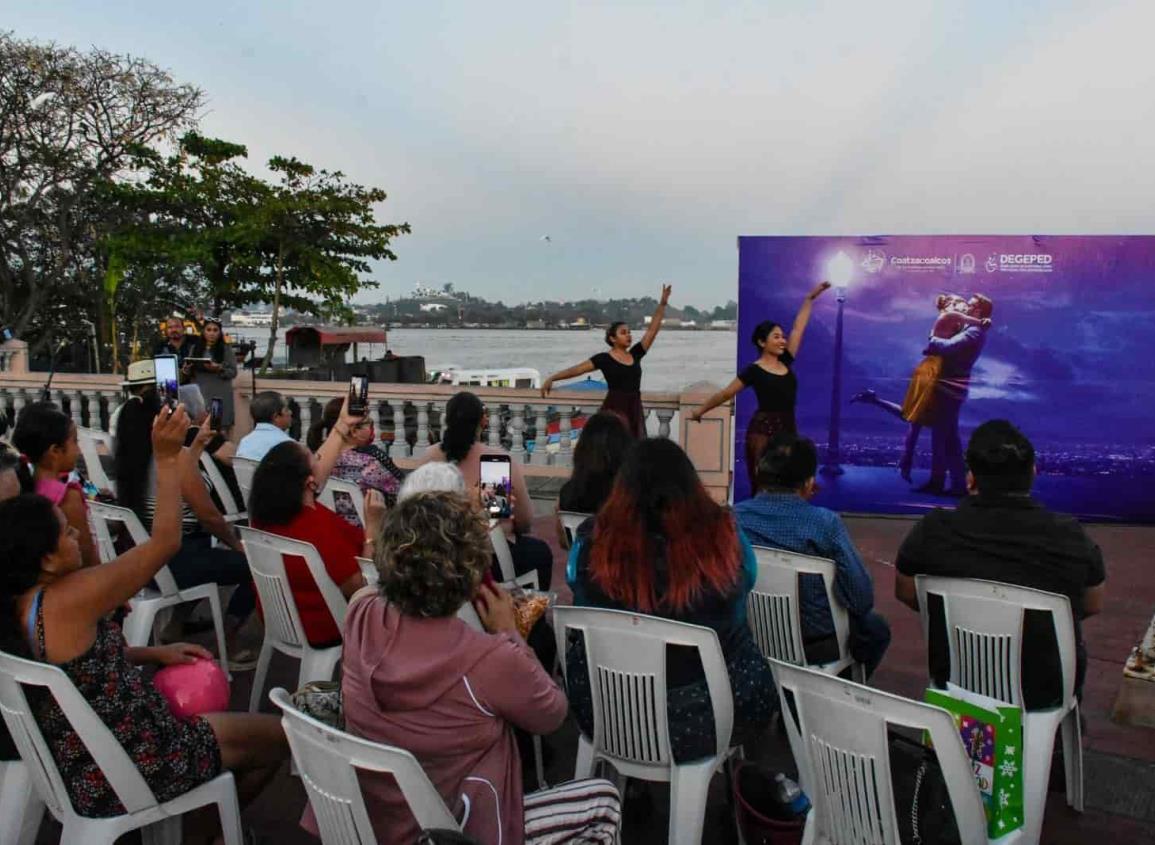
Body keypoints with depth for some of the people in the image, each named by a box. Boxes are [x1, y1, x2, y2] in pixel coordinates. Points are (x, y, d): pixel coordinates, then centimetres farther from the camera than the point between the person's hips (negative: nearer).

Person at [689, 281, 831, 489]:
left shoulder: (786, 362, 10)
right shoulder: (754, 371, -5)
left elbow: (798, 328, 15)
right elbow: (725, 394, 2)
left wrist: (810, 298, 18)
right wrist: (700, 411, 7)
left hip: (788, 429, 6)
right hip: (763, 431, -6)